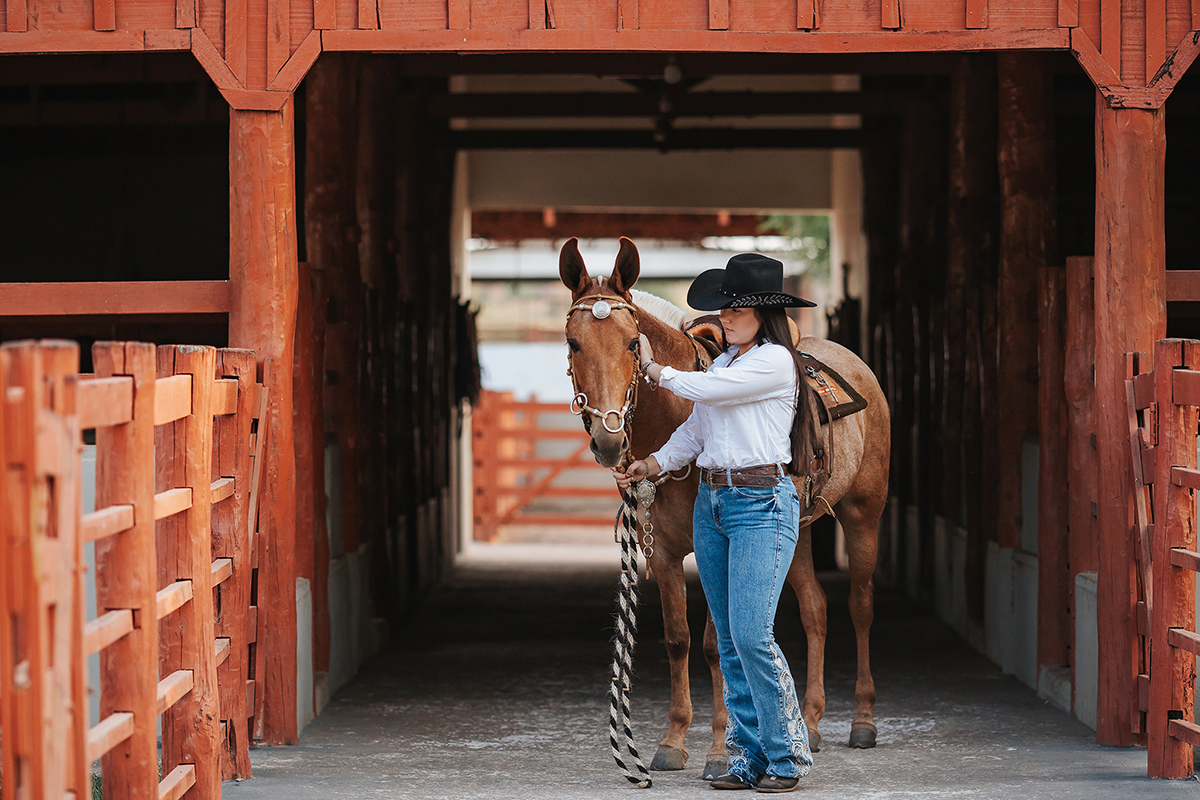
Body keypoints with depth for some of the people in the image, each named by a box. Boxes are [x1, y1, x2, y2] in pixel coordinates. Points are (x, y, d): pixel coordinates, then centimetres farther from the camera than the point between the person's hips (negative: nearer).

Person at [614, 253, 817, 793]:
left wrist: (654, 369, 3)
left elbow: (704, 390, -14)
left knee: (752, 634, -15)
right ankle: (750, 758, 12)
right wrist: (652, 465, -1)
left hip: (761, 504, -8)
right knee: (729, 641, 7)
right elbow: (694, 431, 15)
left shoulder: (775, 361, -9)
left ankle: (788, 754, -4)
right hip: (711, 503, 8)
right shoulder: (724, 362, 16)